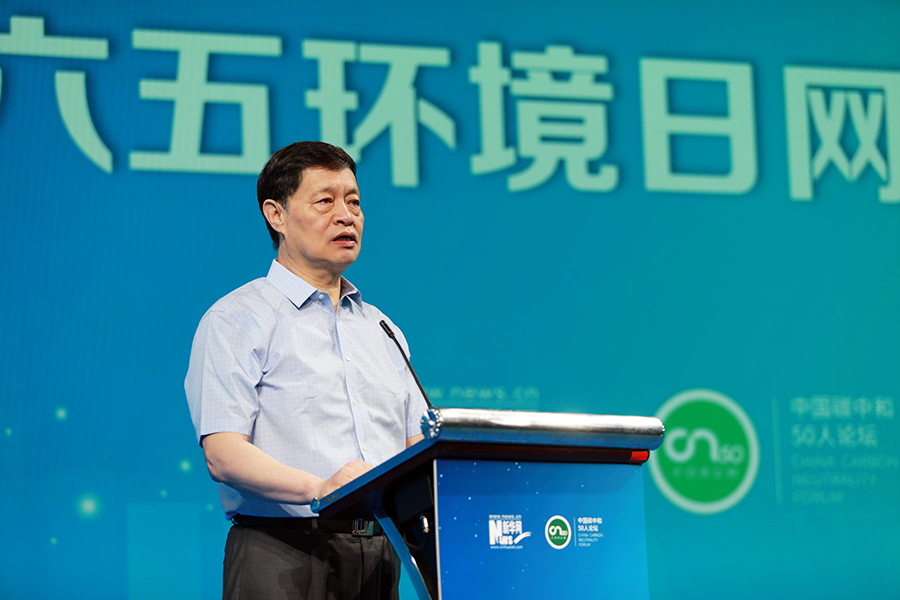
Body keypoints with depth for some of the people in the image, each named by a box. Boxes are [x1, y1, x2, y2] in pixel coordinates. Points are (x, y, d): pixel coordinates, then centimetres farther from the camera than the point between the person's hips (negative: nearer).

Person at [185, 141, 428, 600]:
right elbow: (222, 454, -11)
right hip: (283, 556, -5)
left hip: (378, 555, 5)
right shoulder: (236, 321, 0)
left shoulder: (382, 330, 21)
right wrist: (318, 488, -27)